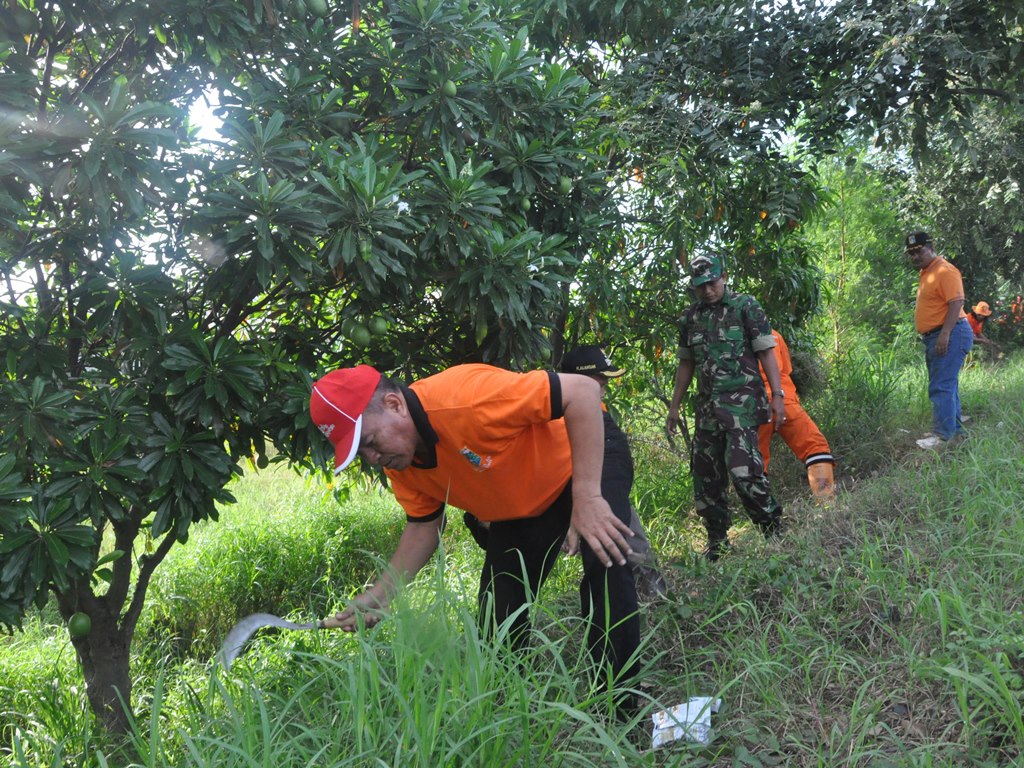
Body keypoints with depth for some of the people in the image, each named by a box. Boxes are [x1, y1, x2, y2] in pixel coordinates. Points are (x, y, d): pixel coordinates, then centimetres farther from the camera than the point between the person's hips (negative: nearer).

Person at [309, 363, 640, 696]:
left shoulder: (463, 396, -40)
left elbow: (583, 390, -39)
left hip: (586, 457, -6)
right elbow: (424, 525, 1)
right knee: (496, 618, 4)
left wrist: (587, 498, -40)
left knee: (606, 566, -26)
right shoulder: (398, 462, -14)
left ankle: (619, 710, -12)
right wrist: (379, 594, -11)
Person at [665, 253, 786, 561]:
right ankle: (717, 541, 17)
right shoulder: (690, 317, 13)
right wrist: (674, 406, 18)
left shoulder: (745, 306, -1)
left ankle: (774, 530, -2)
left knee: (742, 467, -18)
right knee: (705, 474, 5)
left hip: (742, 402, -6)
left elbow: (766, 353, -3)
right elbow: (686, 364, 20)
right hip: (707, 406, 6)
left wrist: (777, 395, -11)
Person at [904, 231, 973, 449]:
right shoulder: (925, 273, 18)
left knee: (941, 387, -13)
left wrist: (945, 334, -28)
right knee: (947, 386, 16)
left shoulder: (945, 271, -13)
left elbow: (956, 303, -22)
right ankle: (956, 430, 25)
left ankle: (943, 435, -13)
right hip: (934, 337, 11)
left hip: (949, 335, -11)